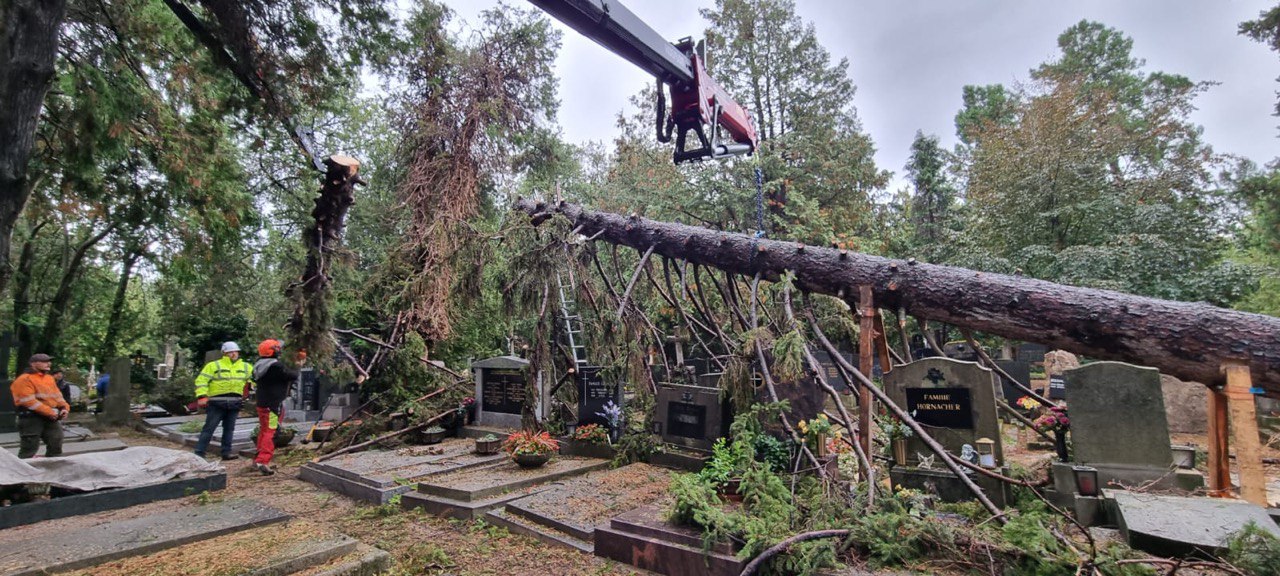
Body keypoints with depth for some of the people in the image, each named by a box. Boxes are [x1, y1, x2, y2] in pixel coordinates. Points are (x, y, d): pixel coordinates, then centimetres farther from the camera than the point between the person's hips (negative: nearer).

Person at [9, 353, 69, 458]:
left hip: (52, 418, 7)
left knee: (56, 445, 10)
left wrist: (64, 407, -2)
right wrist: (49, 412, -20)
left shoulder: (50, 378, 15)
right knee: (29, 448, -3)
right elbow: (28, 401, -18)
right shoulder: (24, 380, -10)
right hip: (31, 418, -7)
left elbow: (57, 395, 16)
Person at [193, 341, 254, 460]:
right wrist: (202, 396, -17)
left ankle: (226, 452, 16)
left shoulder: (245, 367, 13)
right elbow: (201, 381, -6)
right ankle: (199, 453, 4)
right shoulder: (213, 365, -1)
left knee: (229, 429, 10)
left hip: (234, 404, 4)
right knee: (209, 428, -2)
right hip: (217, 403, -4)